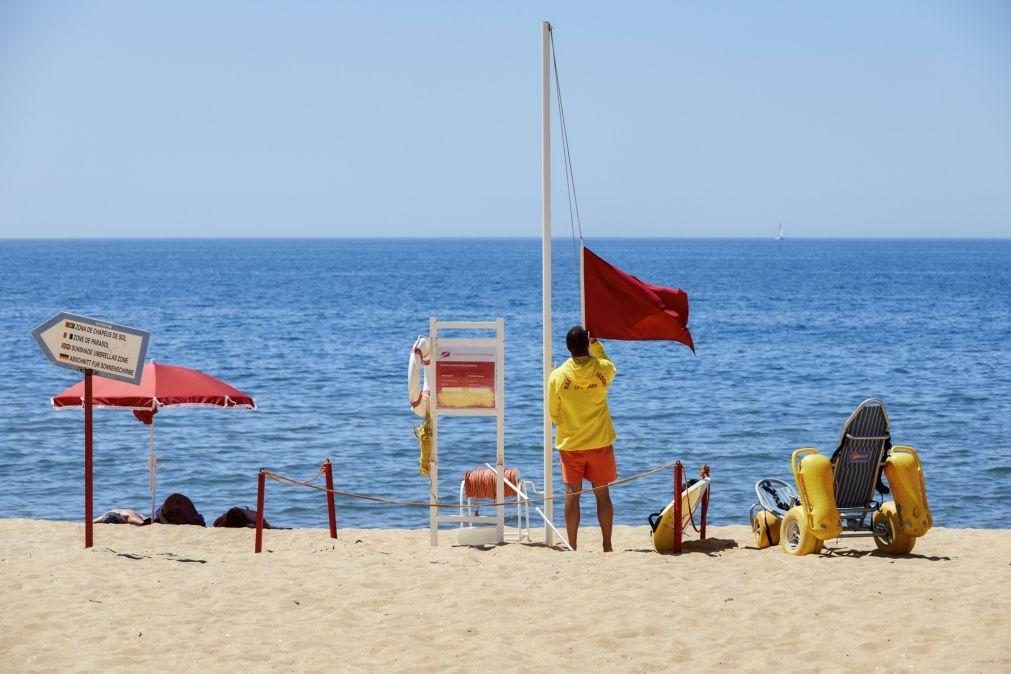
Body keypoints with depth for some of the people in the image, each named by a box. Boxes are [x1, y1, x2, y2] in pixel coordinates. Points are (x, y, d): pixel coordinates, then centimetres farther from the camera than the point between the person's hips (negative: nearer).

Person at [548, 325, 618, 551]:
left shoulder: (557, 376, -11)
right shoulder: (603, 370, -10)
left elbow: (554, 415, 0)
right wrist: (595, 344, 13)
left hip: (569, 445, 0)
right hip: (600, 443, 1)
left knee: (572, 495, 5)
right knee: (602, 494, 8)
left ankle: (572, 547, 7)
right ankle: (607, 546, 11)